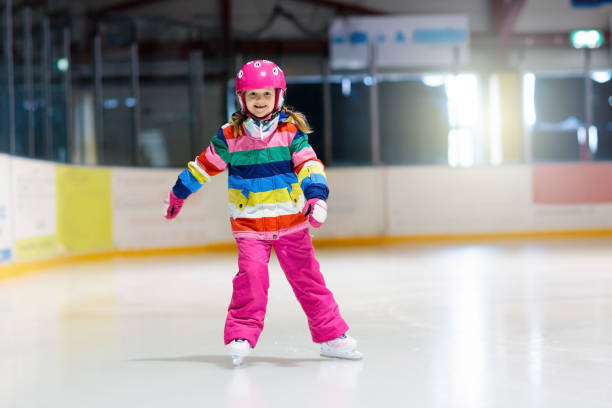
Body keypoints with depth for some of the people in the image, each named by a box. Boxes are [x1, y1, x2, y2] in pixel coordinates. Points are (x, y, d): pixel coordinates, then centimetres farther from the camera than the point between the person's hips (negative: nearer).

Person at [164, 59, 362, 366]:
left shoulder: (291, 131, -4)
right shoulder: (230, 136, -2)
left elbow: (308, 164, -12)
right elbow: (205, 165, 10)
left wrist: (316, 195, -29)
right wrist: (179, 192, 19)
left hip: (290, 221, 1)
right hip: (248, 224, 0)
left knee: (307, 278, 6)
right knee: (251, 275, -18)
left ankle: (331, 335, 16)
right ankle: (241, 335, -5)